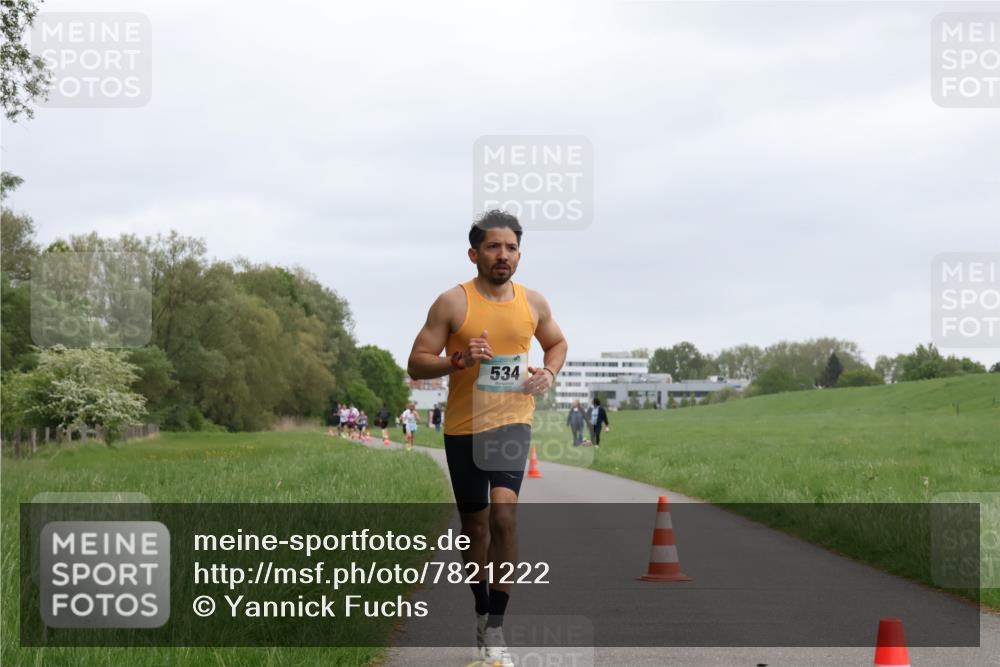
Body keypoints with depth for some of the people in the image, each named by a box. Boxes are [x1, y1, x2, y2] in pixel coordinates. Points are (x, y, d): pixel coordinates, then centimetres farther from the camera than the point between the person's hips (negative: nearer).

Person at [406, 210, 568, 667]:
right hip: (463, 427, 0)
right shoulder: (452, 303, -7)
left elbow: (557, 343, 22)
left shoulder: (532, 302, 3)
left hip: (512, 422, 0)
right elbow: (416, 364, -6)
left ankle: (496, 629, -17)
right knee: (475, 525, 11)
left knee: (503, 510, -21)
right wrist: (459, 360, -23)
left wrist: (549, 372, 1)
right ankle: (482, 614, 33)